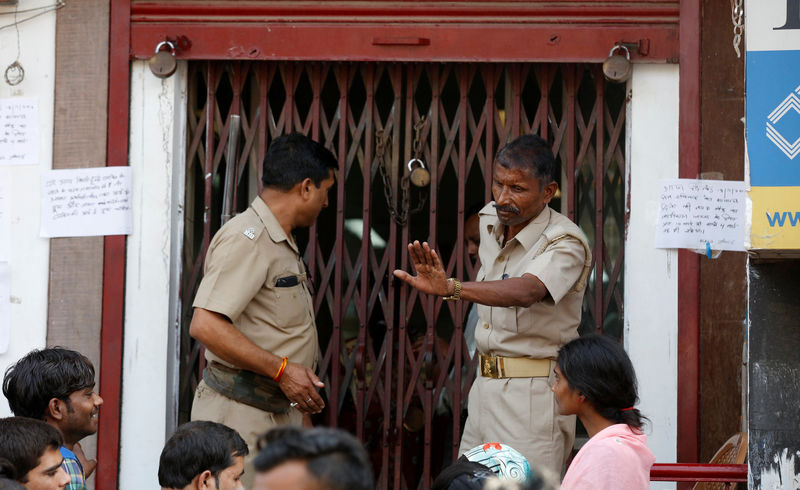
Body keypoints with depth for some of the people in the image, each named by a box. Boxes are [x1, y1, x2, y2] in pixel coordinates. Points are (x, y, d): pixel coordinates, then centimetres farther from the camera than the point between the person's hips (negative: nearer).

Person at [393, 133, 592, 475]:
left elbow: (526, 292, -38)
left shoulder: (566, 243, -18)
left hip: (533, 395, -8)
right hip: (485, 384, 8)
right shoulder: (490, 219, 7)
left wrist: (450, 288, -51)